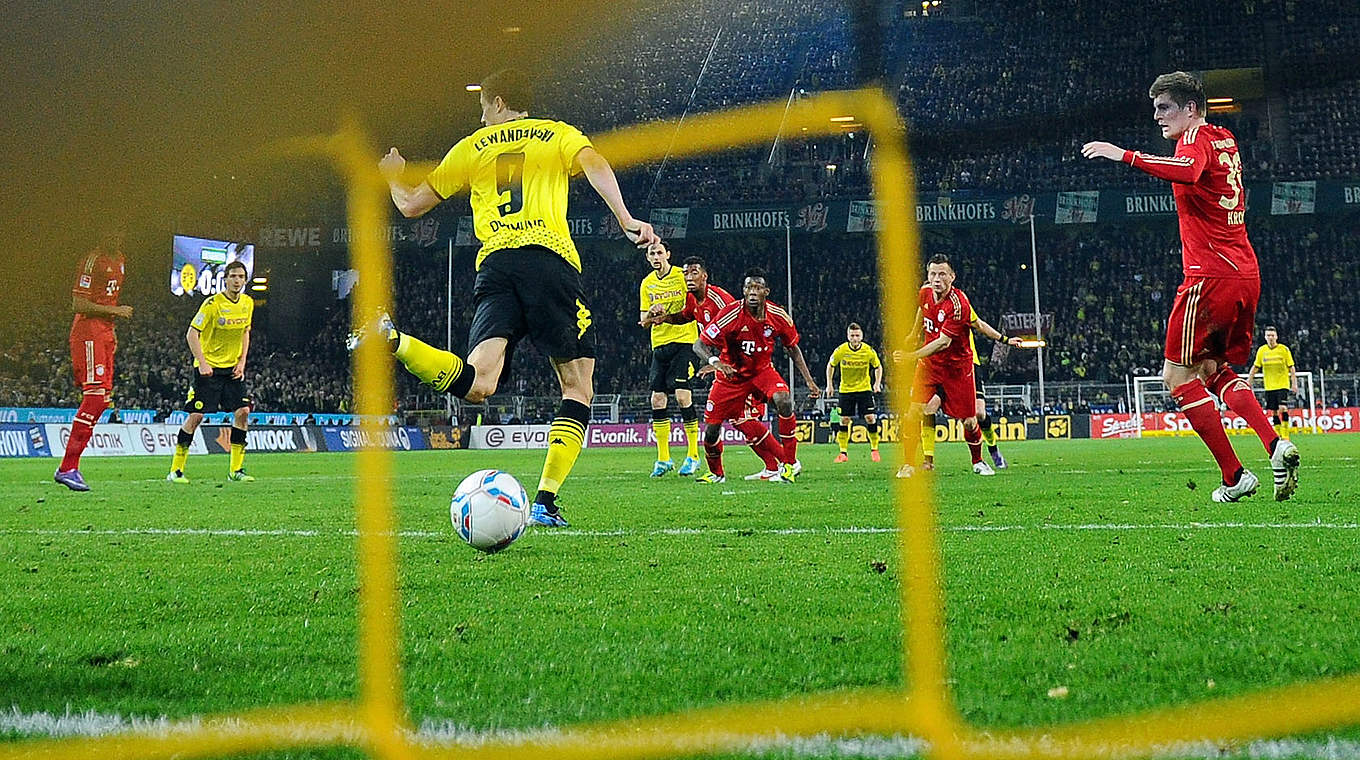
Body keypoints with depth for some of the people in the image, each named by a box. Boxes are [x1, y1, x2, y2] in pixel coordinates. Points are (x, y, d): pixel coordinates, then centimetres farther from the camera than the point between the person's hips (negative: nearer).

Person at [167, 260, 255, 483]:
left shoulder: (247, 303, 4)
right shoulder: (213, 304, -14)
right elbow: (192, 334, -13)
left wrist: (242, 362, 5)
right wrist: (202, 363, -20)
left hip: (233, 368, 6)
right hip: (208, 368, -6)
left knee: (243, 411, -6)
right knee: (196, 415, -9)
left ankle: (236, 469, 3)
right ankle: (176, 469, -1)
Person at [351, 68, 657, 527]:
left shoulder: (472, 147, 24)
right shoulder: (558, 134, 20)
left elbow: (411, 206, 28)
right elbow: (596, 165, -3)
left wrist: (393, 177, 50)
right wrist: (626, 220, -12)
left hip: (495, 262, 2)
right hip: (551, 258, -2)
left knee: (477, 385, -12)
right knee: (578, 390, 6)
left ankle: (390, 338, -31)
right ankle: (545, 502, -5)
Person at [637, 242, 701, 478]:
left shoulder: (682, 276, -3)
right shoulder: (646, 284, 12)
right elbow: (644, 322, 13)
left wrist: (668, 316, -19)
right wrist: (650, 314, -11)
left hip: (684, 340, -5)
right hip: (659, 344, 5)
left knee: (682, 396, -15)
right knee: (657, 401, 0)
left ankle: (693, 455, -6)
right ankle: (663, 459, 7)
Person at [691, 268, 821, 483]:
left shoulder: (778, 316, -13)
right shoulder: (731, 315, -23)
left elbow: (793, 348, 4)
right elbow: (699, 345, -21)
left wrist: (809, 381, -1)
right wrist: (715, 362, -42)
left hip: (762, 370, 1)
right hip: (731, 375, -1)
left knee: (783, 400, -30)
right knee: (711, 429, -5)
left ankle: (789, 464, -16)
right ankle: (716, 474, 26)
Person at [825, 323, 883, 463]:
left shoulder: (869, 351, -10)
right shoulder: (840, 351, -11)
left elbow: (878, 367, 7)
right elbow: (830, 365, 7)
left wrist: (877, 384, -2)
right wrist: (829, 384, 3)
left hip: (864, 389, 0)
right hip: (845, 389, 0)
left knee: (871, 418, -9)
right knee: (843, 420, -4)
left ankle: (874, 450, 7)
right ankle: (843, 453, 6)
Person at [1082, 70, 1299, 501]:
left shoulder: (1196, 137, -7)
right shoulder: (1225, 142, 20)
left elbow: (1187, 170, -30)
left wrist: (1125, 156, -32)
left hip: (1211, 274, -9)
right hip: (1247, 275, 9)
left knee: (1178, 375, -2)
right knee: (1216, 372, 17)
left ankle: (1234, 476, -6)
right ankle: (1275, 445, -5)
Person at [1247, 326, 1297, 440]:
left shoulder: (1284, 349, -2)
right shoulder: (1261, 350, 5)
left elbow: (1291, 368, 1)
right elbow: (1255, 367, 12)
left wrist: (1294, 384, -4)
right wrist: (1248, 382, 7)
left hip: (1283, 385, -3)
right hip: (1269, 387, 3)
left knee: (1283, 409, -17)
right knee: (1274, 412, 4)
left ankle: (1285, 437, -15)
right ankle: (1278, 436, 11)